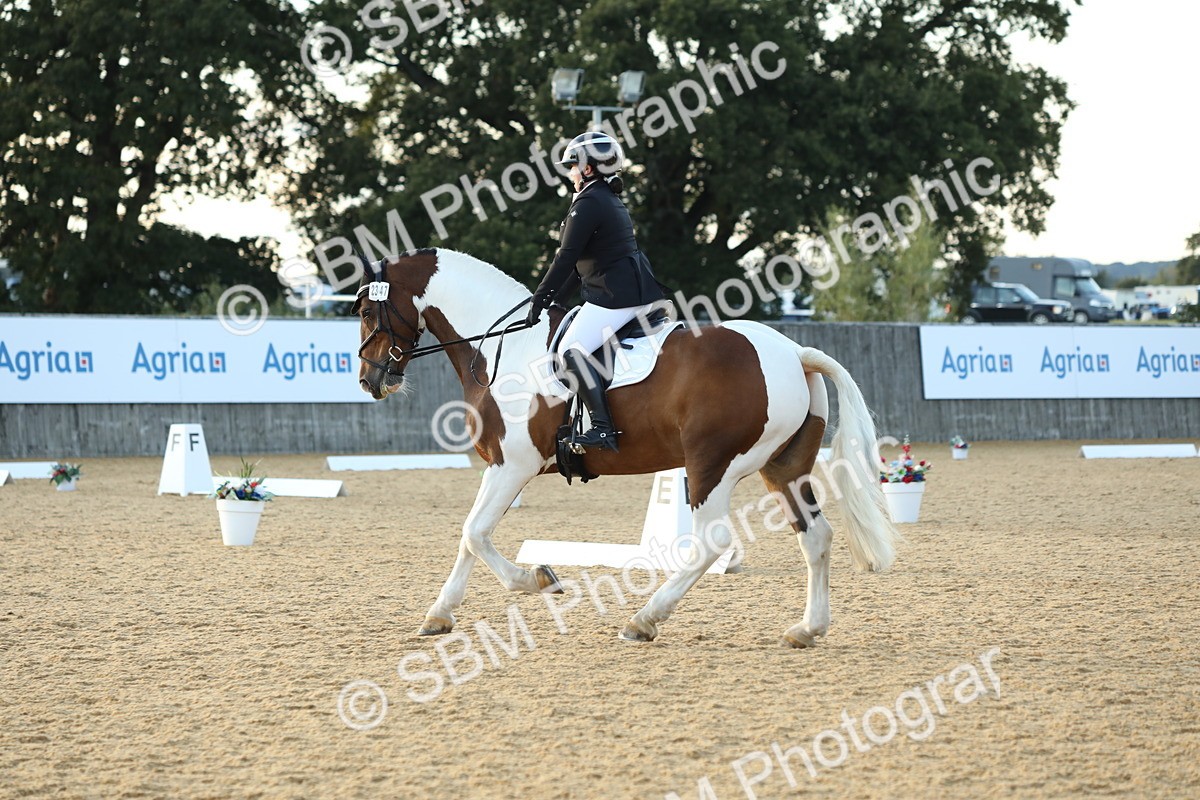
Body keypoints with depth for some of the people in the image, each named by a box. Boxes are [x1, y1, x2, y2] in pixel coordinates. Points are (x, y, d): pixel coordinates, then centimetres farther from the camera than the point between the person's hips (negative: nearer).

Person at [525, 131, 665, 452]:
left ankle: (603, 428, -27)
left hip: (616, 296, -11)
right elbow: (582, 265, 23)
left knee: (572, 350, -16)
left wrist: (540, 299, -8)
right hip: (639, 291, 11)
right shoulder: (611, 202, 20)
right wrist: (554, 299, 20)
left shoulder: (588, 203, -12)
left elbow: (567, 259, -14)